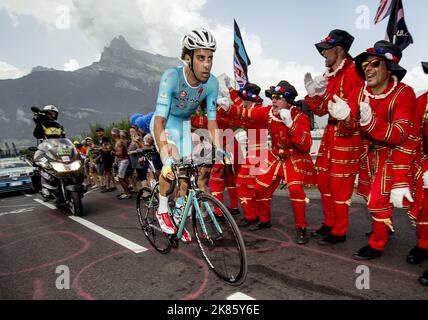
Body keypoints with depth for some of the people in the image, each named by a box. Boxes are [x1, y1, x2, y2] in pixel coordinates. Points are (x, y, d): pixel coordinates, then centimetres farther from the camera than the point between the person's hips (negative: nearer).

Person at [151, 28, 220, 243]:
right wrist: (166, 159, -51)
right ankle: (162, 210, -5)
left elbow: (211, 120, -15)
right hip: (164, 122, -4)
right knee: (172, 160, -28)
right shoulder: (171, 76, -35)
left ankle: (178, 216, 21)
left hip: (184, 124, 4)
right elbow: (160, 119, -41)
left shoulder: (211, 83, -23)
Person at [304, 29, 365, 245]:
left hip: (346, 134, -9)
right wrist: (312, 93, 4)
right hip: (330, 132, 9)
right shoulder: (332, 74, 16)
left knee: (340, 184, -2)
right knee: (324, 180, 14)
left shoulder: (352, 72, -10)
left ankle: (339, 231, 12)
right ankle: (330, 223, 29)